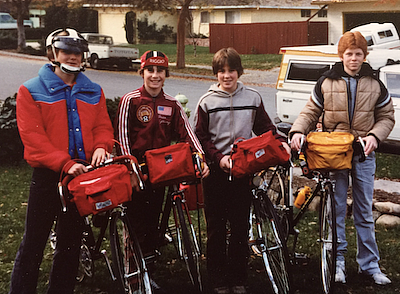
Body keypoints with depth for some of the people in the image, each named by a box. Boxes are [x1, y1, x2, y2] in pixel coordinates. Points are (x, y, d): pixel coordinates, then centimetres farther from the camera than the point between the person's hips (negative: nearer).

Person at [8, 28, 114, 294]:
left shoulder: (93, 92, 13)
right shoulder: (31, 91, -2)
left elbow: (103, 126, 11)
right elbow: (33, 136, -11)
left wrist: (100, 147, -13)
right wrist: (65, 163, -22)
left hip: (83, 174, 4)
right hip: (47, 176, -4)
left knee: (71, 242, 13)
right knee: (34, 243, -1)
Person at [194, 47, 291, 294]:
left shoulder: (253, 98, 6)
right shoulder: (207, 102, 1)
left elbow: (264, 128, 13)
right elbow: (200, 138, 0)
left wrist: (280, 143, -6)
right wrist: (219, 157, -14)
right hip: (216, 172, -1)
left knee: (241, 226, 5)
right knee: (216, 228, 4)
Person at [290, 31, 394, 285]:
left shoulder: (375, 85, 5)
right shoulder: (327, 83, 1)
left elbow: (386, 117, 9)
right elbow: (310, 112, 6)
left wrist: (374, 136, -10)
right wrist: (298, 131, -13)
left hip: (363, 153, 1)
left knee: (365, 211, 7)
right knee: (335, 209, 2)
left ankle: (369, 263, 16)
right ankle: (338, 260, 14)